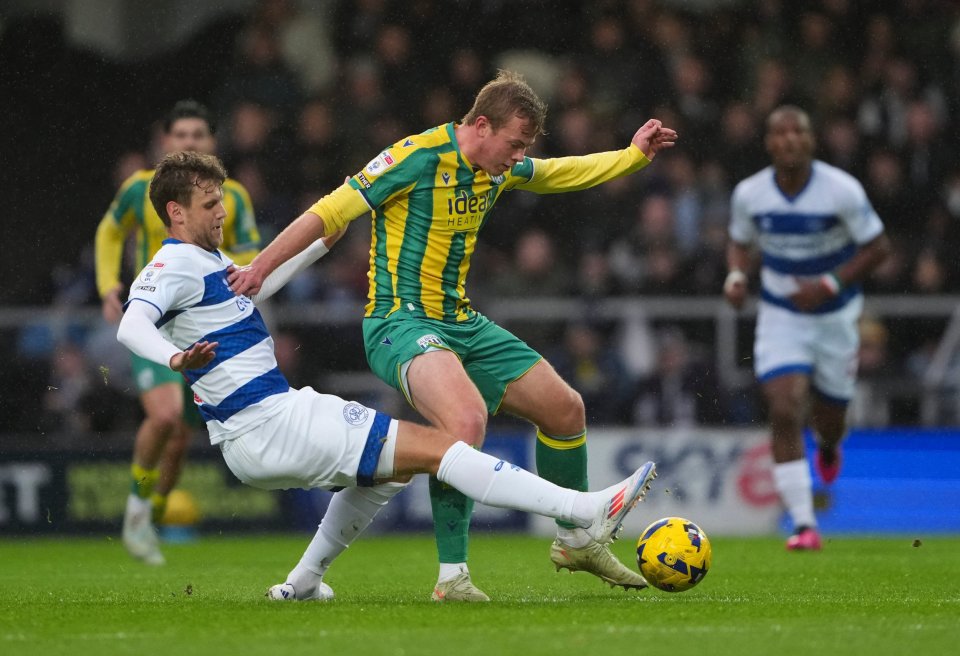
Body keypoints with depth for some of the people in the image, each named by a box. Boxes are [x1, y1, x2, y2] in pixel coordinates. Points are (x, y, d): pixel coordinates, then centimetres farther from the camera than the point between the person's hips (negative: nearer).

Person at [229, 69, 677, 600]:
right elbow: (331, 213, -15)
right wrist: (259, 268, -18)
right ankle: (452, 575, -27)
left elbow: (563, 173, 29)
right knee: (467, 418, -34)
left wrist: (635, 154, 24)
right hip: (399, 321, -9)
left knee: (565, 409, 11)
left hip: (462, 324, 9)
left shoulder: (499, 168, 7)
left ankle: (575, 541, 34)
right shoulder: (418, 158, -17)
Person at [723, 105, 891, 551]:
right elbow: (739, 242, 9)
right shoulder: (749, 194, -10)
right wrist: (736, 275, -13)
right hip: (780, 318, 1)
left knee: (828, 422, 11)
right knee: (784, 413, -18)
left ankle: (827, 447, 53)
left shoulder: (842, 190, -18)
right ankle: (804, 525, -16)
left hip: (835, 316, -1)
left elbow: (878, 247, -10)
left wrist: (830, 284, -21)